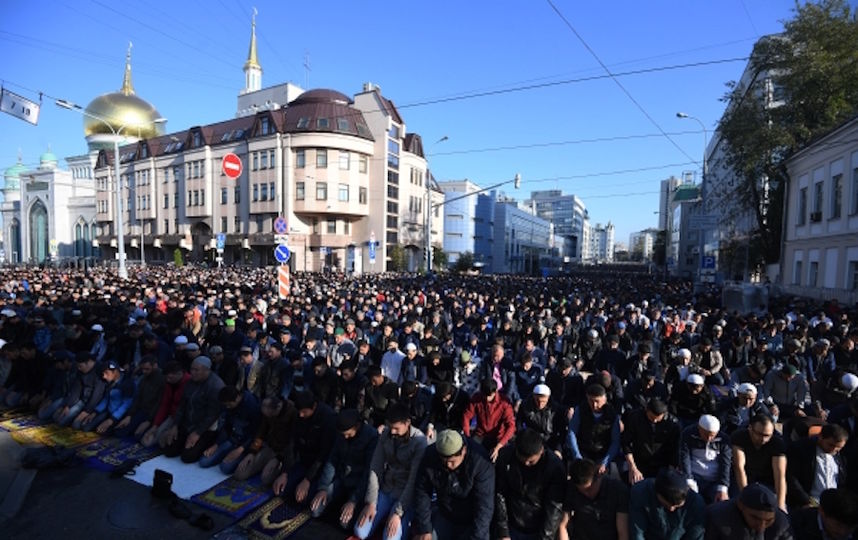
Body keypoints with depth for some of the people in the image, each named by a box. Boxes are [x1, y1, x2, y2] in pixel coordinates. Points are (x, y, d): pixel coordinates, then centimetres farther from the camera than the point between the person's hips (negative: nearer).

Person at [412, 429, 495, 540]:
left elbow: (484, 505, -26)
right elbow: (422, 493, -10)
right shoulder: (430, 456, -18)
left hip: (471, 521, -3)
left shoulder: (480, 462, -29)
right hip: (444, 516, 3)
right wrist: (424, 528, -12)